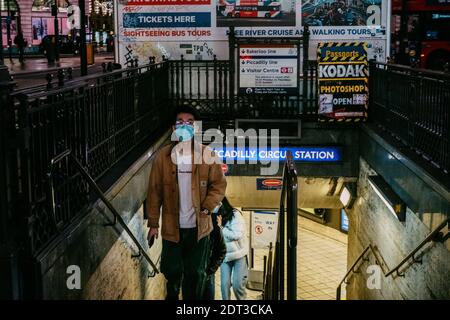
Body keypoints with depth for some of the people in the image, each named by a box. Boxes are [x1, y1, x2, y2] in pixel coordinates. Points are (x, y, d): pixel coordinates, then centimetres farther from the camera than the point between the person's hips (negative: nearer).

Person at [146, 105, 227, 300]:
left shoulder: (208, 155, -5)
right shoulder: (163, 156, -4)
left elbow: (219, 184, -1)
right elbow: (154, 191, -1)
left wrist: (207, 207, -14)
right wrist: (153, 223, -1)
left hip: (199, 226, 0)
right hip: (171, 227, 0)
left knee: (196, 273, 12)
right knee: (172, 271, 13)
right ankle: (172, 296, 41)